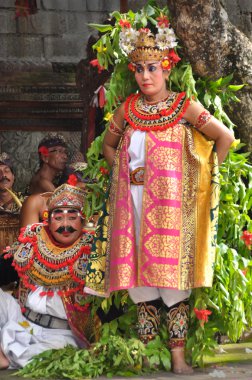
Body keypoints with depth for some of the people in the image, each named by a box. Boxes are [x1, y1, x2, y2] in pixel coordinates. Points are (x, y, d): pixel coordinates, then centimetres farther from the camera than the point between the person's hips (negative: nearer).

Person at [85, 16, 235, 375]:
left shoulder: (185, 107, -1)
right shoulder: (127, 109, 9)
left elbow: (225, 137, 2)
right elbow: (108, 145, 23)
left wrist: (207, 174, 3)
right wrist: (124, 169, 9)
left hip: (170, 202, -3)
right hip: (133, 203, 3)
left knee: (172, 274, -5)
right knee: (139, 276, 4)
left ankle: (178, 354, -1)